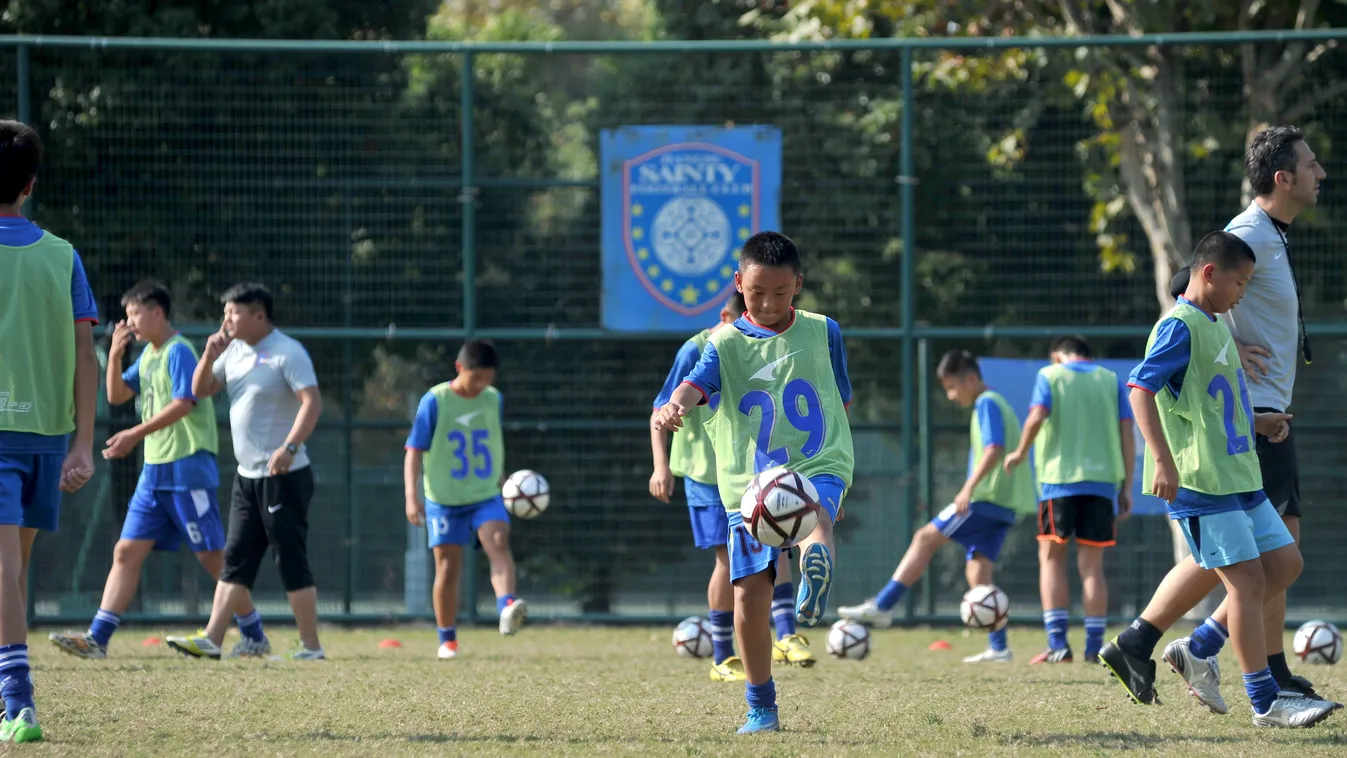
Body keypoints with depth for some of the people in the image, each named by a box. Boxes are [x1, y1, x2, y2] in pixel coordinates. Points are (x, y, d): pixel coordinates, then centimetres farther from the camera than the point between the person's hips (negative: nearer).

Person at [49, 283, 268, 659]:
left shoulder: (178, 351, -11)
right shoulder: (148, 354, 16)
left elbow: (182, 404, -21)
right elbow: (116, 395, 20)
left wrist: (135, 435, -23)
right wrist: (115, 353, 5)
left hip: (187, 469, -9)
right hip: (154, 471, 9)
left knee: (213, 557, -3)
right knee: (126, 552, 1)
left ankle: (255, 637, 7)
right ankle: (96, 639, -3)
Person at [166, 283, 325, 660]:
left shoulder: (287, 353, -12)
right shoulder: (234, 351, 13)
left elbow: (312, 402, -21)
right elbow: (200, 390, 19)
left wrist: (289, 447, -32)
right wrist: (210, 356, 0)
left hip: (283, 476, -8)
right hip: (247, 475, 8)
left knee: (293, 562, -5)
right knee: (235, 561, 5)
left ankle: (311, 646, 0)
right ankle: (211, 639, 3)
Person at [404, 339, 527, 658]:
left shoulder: (493, 400, 6)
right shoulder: (435, 401, -7)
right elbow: (414, 451, -7)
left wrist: (502, 481, 27)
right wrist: (412, 496, -16)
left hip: (486, 496, 2)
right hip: (443, 500, -2)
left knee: (498, 542, -24)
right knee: (447, 568, 1)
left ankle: (507, 608, -41)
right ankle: (447, 641, 13)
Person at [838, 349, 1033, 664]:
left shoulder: (987, 404, -8)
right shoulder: (993, 404, 23)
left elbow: (995, 448, -22)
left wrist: (969, 487, -30)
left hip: (987, 497, -10)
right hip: (1003, 506, 10)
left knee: (926, 538, -7)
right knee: (977, 571, 5)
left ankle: (882, 606, -9)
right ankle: (998, 648, -1)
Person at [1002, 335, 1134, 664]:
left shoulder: (1049, 375, 5)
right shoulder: (1112, 381, 13)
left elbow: (1037, 417, -11)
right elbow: (1127, 433, 6)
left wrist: (1021, 453, 5)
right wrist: (1127, 487, 8)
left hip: (1059, 477, -2)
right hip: (1102, 479, 2)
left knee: (1051, 557, 6)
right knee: (1092, 565, 7)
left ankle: (1057, 645, -4)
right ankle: (1094, 647, 3)